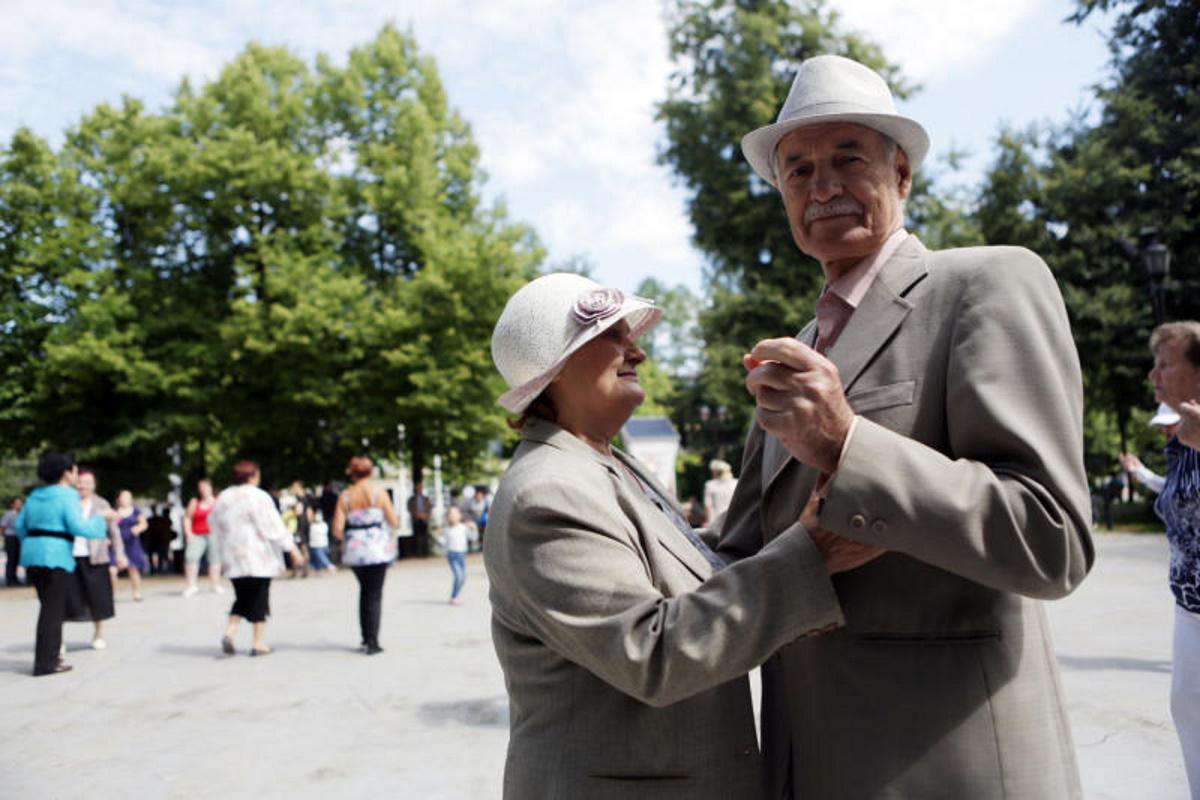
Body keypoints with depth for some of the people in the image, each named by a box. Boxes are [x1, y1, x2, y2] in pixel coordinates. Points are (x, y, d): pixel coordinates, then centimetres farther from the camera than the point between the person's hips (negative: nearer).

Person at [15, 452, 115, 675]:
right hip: (55, 556, -8)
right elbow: (79, 527, -18)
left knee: (51, 607, 17)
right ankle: (45, 663, -3)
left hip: (32, 555, 8)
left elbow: (21, 525, 17)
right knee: (53, 609, -3)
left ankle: (48, 655, 21)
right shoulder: (66, 497, -10)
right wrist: (102, 519, -5)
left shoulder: (36, 495, 14)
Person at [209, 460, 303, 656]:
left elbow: (216, 529, 16)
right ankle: (258, 643, 5)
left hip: (233, 559, 5)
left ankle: (229, 632, -2)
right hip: (258, 559, -5)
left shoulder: (222, 498, 9)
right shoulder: (258, 497, -10)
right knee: (259, 598, 3)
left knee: (242, 598, 16)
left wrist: (222, 558, 24)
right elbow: (273, 526, -11)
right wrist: (291, 547, -5)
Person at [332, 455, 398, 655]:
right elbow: (394, 522, -4)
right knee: (375, 595, 4)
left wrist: (347, 538, 13)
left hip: (354, 551, 3)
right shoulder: (379, 493, -7)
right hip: (377, 550, -3)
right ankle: (372, 642, -1)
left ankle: (366, 638, 20)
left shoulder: (345, 497, -2)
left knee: (364, 591, 20)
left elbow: (337, 529, -7)